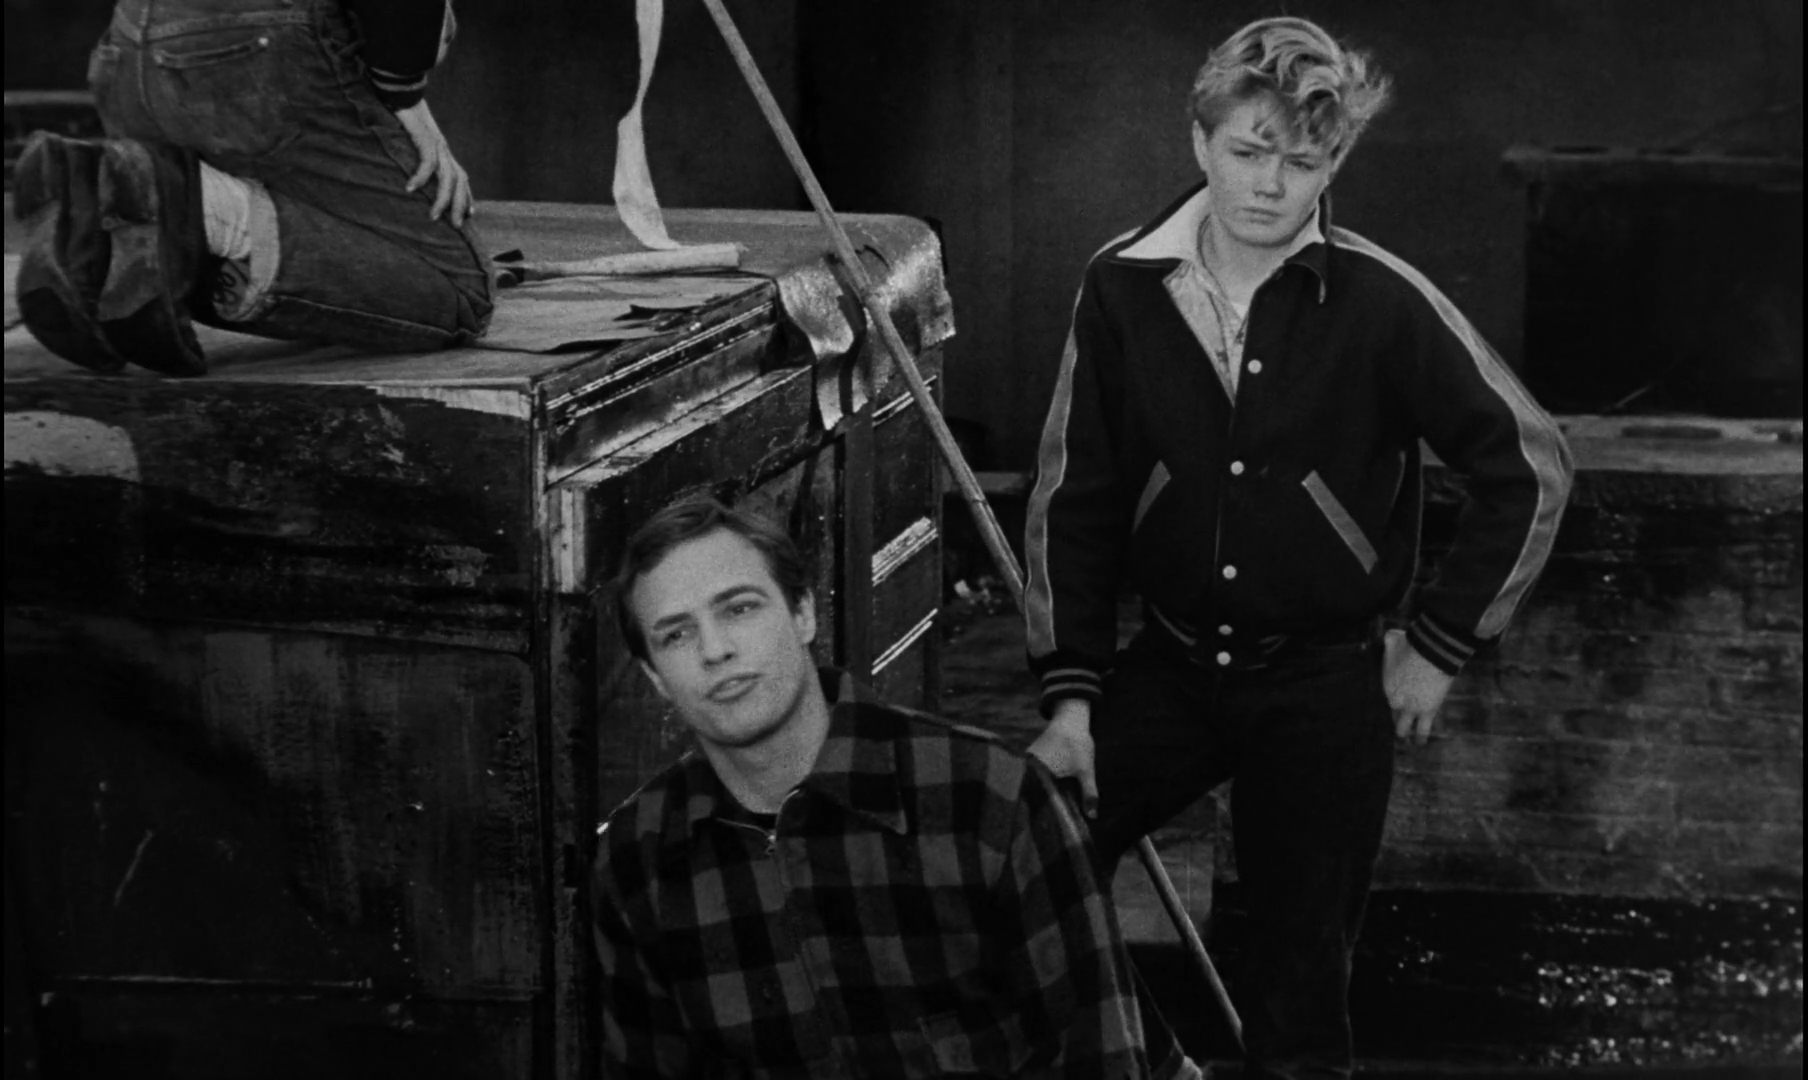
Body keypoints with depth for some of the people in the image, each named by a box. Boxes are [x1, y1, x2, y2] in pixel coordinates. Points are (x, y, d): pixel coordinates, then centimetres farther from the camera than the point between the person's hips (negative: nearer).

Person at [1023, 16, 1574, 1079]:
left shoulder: (1382, 302, -14)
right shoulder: (1125, 286, -6)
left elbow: (1533, 468, -7)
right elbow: (1074, 497, 1)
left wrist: (1442, 643, -4)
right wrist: (1071, 691, -4)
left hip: (1325, 683, -2)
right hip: (1171, 664, 2)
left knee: (1301, 982, 6)